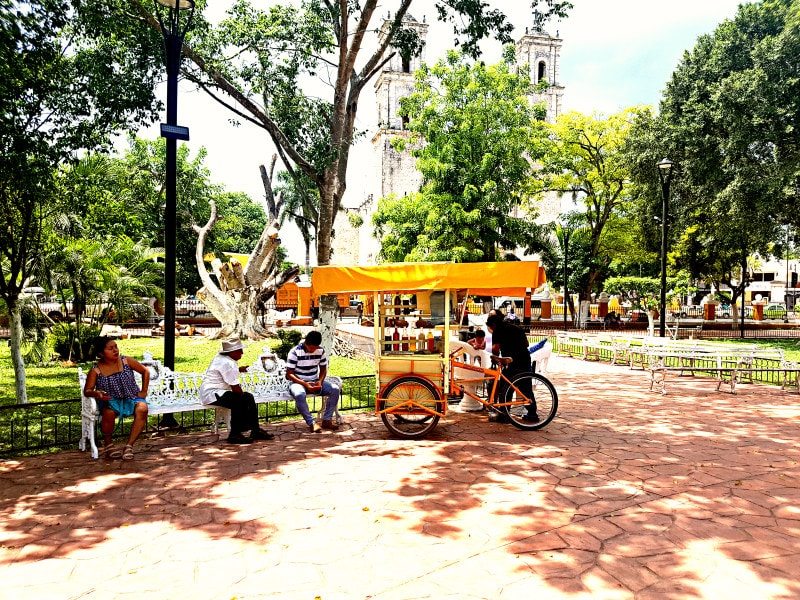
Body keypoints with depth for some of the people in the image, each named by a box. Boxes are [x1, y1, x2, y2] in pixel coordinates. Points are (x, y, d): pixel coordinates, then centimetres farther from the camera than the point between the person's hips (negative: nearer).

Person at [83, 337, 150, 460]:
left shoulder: (126, 361, -2)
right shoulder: (96, 370, -4)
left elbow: (145, 371, 9)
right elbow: (87, 391, -2)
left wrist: (144, 391, 3)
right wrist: (96, 393, -26)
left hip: (131, 398, 1)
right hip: (110, 401, -1)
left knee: (142, 409, -34)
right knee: (109, 413, -37)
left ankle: (129, 445, -23)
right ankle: (108, 444, -6)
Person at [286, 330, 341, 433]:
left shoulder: (320, 351, -2)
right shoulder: (295, 352, -16)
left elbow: (323, 369, 9)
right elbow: (289, 374, -15)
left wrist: (320, 381, -12)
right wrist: (305, 384, -26)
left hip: (315, 382, 5)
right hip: (298, 382, -5)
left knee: (335, 390, -19)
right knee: (299, 394, -40)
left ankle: (327, 420, -12)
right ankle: (311, 423, -29)